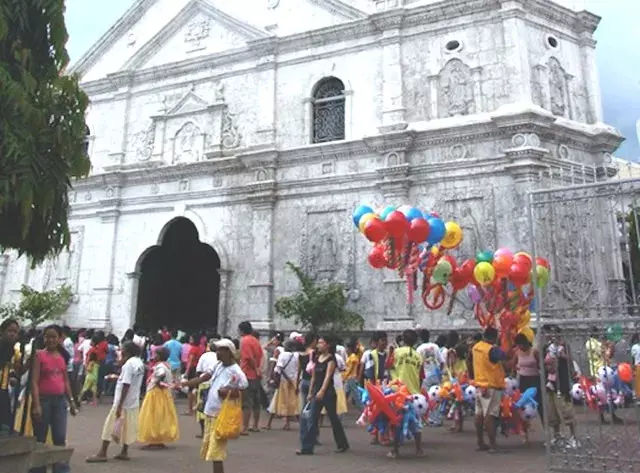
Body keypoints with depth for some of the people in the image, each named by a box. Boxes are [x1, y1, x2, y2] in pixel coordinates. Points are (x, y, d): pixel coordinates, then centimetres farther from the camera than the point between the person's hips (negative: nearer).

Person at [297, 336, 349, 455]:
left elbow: (328, 376, -21)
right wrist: (310, 393, 14)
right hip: (317, 392, 6)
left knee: (333, 418, 7)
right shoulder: (316, 358, 10)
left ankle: (343, 444, 24)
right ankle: (307, 447, 2)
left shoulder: (331, 359, -9)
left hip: (328, 392, -6)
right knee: (312, 420, 1)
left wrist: (322, 391, -33)